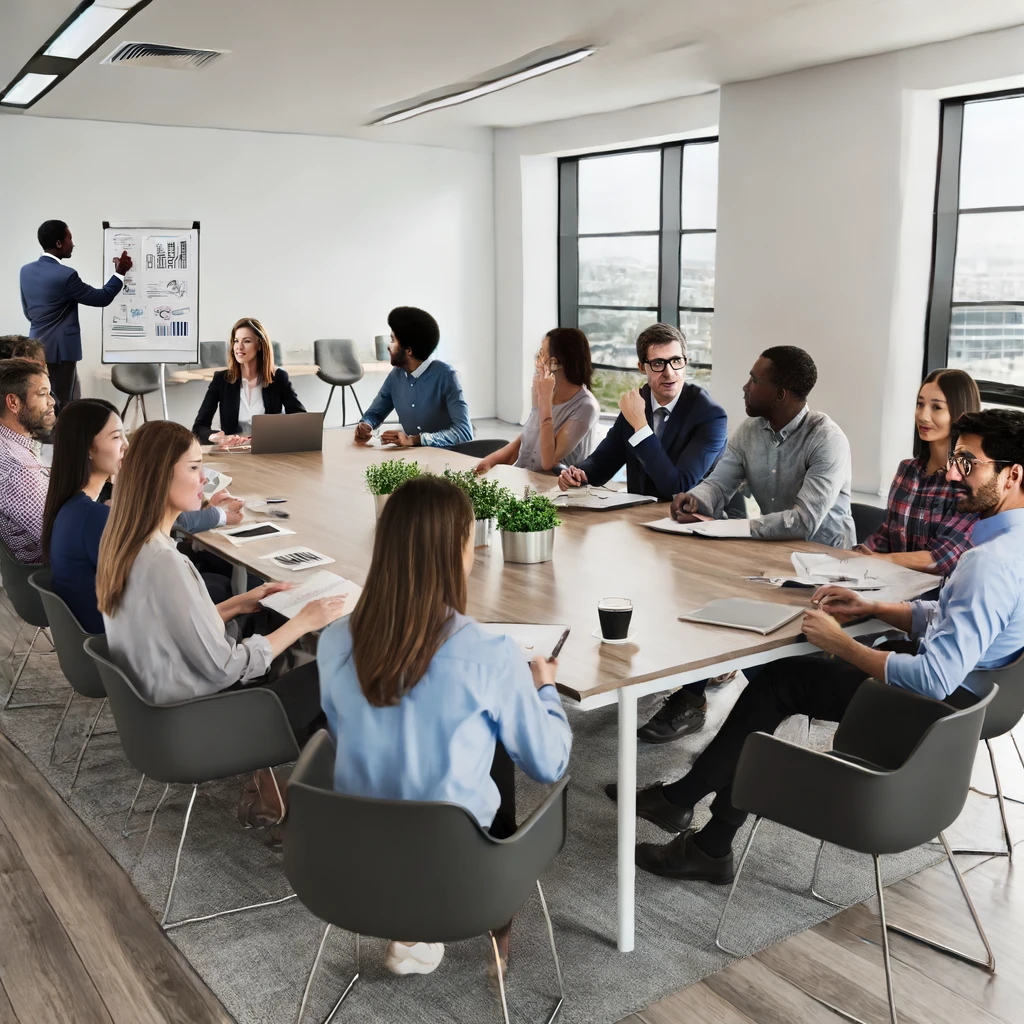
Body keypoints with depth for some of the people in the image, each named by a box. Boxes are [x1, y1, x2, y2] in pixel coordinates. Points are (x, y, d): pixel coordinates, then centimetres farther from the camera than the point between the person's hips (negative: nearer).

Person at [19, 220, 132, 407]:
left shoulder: (26, 270, 5)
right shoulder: (65, 275, -18)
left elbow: (28, 312, 15)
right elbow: (102, 298, -10)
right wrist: (120, 273, -1)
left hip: (37, 348, 8)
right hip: (59, 350, -8)